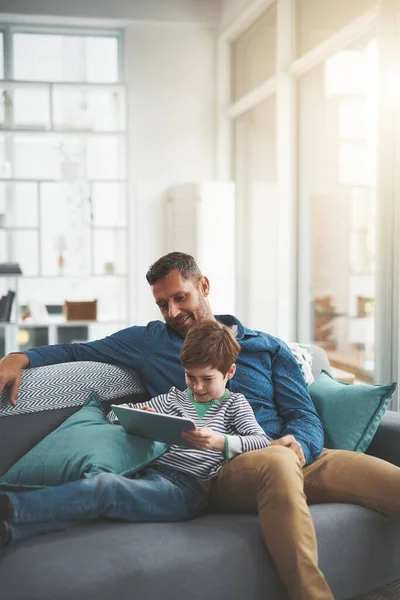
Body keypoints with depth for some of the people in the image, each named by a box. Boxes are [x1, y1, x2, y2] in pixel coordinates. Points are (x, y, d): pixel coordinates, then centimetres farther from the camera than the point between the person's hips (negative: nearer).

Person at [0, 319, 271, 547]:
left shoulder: (234, 403, 15)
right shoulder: (175, 397, 26)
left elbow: (264, 443, -1)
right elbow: (115, 414, 24)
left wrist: (219, 441, -17)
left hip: (186, 489, -5)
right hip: (148, 474, 5)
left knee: (105, 486, -31)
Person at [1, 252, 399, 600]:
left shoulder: (268, 348, 21)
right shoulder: (149, 342, 20)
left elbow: (306, 417, 13)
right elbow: (77, 351, 23)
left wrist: (297, 443, -12)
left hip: (297, 457, 3)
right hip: (222, 471, -3)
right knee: (277, 465, -41)